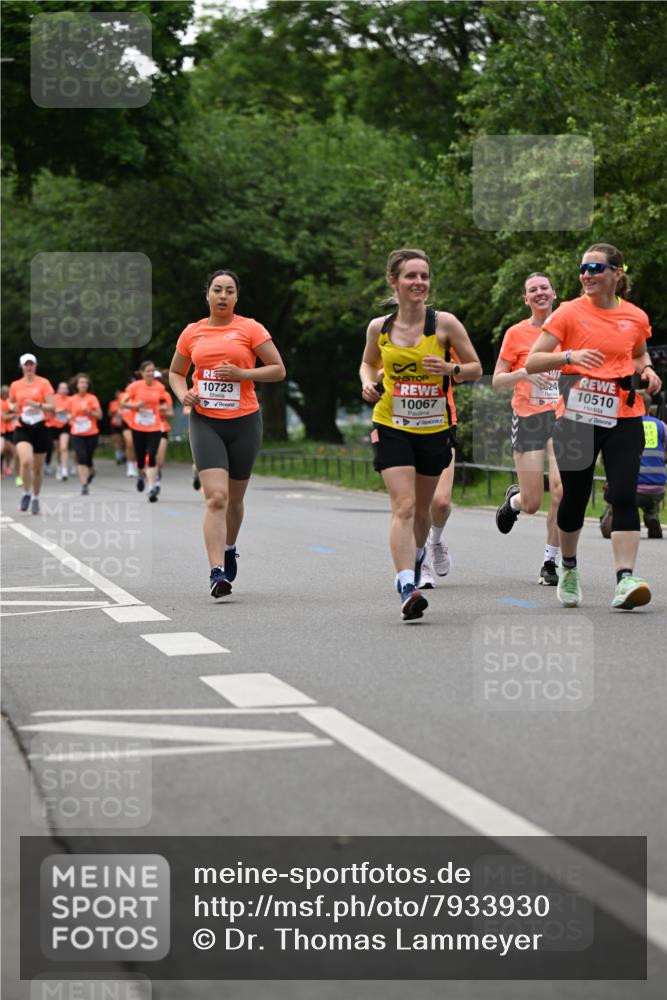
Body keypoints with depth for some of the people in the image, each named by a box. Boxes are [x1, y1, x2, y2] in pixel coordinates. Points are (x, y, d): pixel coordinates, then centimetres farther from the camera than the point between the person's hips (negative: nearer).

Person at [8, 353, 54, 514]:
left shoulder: (44, 383, -2)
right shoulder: (15, 385, 5)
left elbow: (51, 407, -5)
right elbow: (11, 403, 22)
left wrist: (38, 405, -23)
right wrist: (13, 407, -2)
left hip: (40, 428, 0)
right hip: (22, 428, 0)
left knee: (38, 466, 8)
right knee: (26, 460, -23)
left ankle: (35, 498, 28)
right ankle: (26, 493, -2)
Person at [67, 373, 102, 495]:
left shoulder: (92, 398, -2)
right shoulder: (72, 399, 5)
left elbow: (99, 416, -3)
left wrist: (89, 412, -19)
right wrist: (70, 418, -3)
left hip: (91, 434, -1)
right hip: (76, 434, 1)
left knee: (88, 459, 4)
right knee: (81, 458, -14)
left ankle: (91, 472, 40)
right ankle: (84, 485, -13)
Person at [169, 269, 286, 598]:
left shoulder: (250, 329, 0)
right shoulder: (192, 332, 8)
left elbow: (278, 370, -1)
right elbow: (175, 372, 21)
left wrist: (242, 373, -15)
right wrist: (182, 393, 0)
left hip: (244, 422, 0)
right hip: (205, 422, 0)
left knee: (234, 499, 12)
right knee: (216, 497, -15)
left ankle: (229, 550, 41)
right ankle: (217, 572, -21)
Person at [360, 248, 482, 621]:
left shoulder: (444, 323, -6)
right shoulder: (379, 328, 0)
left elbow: (476, 368, 1)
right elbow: (368, 363, 19)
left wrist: (449, 369, -19)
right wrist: (368, 383, -3)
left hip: (434, 429, 1)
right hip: (392, 427, -1)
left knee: (422, 509, 16)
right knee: (404, 507, -16)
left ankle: (417, 557, 46)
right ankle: (408, 589, -24)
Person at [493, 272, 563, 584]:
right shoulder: (516, 333, 1)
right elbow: (497, 381, 2)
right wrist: (523, 373, -15)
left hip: (561, 417, 2)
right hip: (527, 418, -2)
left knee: (561, 489, -17)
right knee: (532, 504, -3)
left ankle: (550, 561, -1)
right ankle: (513, 498, 36)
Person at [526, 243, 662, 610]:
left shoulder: (636, 317, 7)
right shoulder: (569, 312, -2)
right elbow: (532, 362, -5)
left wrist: (647, 369, 5)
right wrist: (569, 356, -22)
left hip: (623, 418, 1)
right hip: (576, 416, -1)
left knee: (624, 496, -13)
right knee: (575, 498, 8)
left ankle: (625, 580, -19)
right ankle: (568, 567, 33)